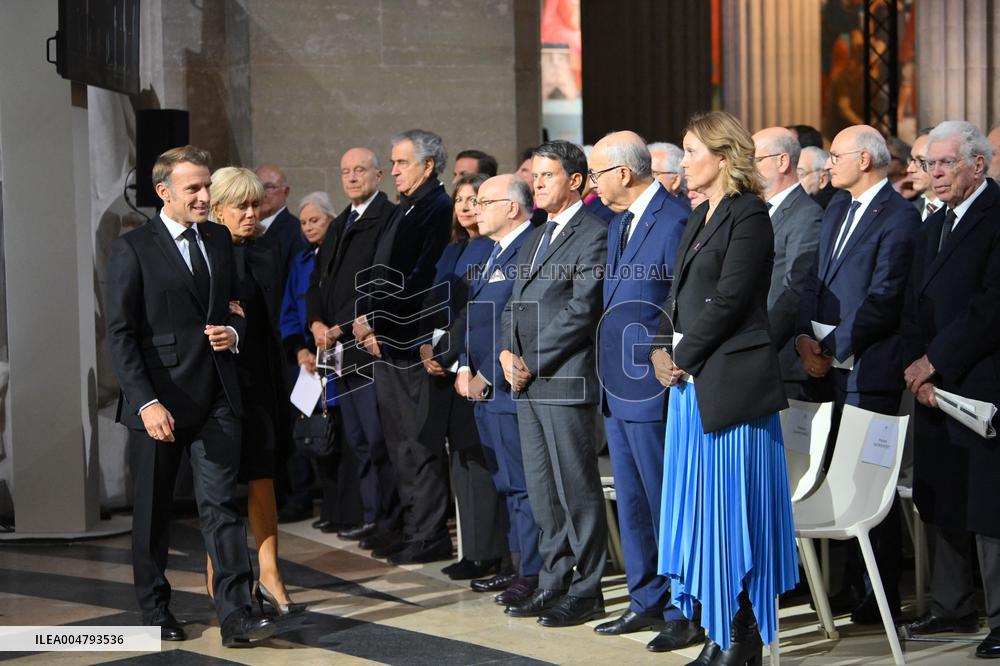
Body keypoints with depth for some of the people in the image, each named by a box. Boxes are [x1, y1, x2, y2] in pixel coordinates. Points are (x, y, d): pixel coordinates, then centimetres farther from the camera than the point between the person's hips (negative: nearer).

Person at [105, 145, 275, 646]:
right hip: (159, 400, -3)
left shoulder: (219, 239, 11)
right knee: (153, 511, 10)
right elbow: (120, 334, -9)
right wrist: (146, 402, -18)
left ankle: (236, 614, -5)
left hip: (216, 397, 3)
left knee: (221, 505, -3)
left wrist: (233, 331, -2)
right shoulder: (132, 249, -6)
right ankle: (155, 610, 24)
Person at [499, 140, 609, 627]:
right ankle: (554, 583, 20)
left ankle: (586, 591, 5)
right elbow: (515, 302, 22)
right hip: (527, 382, 9)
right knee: (542, 490, 12)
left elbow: (581, 309, -16)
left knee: (577, 488, -3)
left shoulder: (593, 234, -8)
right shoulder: (535, 239, 21)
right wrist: (508, 351, 3)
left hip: (565, 379, -9)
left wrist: (533, 362, -14)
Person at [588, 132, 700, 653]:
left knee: (667, 503, -2)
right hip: (618, 389, 10)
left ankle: (686, 614, 7)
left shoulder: (675, 222, -15)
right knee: (631, 501, 15)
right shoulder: (618, 223, 15)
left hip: (652, 390, -10)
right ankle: (648, 601, 25)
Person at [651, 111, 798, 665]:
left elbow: (728, 301, -16)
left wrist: (682, 356, -10)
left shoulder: (748, 215, -10)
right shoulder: (700, 218, 18)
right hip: (691, 385, 9)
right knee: (700, 509, 9)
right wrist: (662, 349, 1)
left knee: (732, 509, -4)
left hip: (731, 384, -9)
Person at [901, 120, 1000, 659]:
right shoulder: (933, 226, 17)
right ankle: (952, 608, 25)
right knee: (944, 505, 14)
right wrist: (918, 371, 0)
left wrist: (936, 360, -13)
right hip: (936, 389, 8)